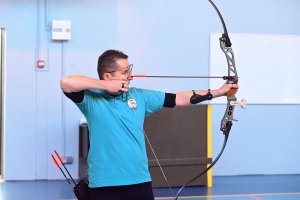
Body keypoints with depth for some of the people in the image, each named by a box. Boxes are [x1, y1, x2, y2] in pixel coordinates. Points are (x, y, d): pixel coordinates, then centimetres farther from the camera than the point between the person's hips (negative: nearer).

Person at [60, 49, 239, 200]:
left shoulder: (139, 96, 9)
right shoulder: (92, 98, -5)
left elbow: (178, 99, 13)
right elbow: (66, 82, -22)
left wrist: (218, 92, 13)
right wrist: (105, 85, -16)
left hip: (140, 181, 5)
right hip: (104, 184, -4)